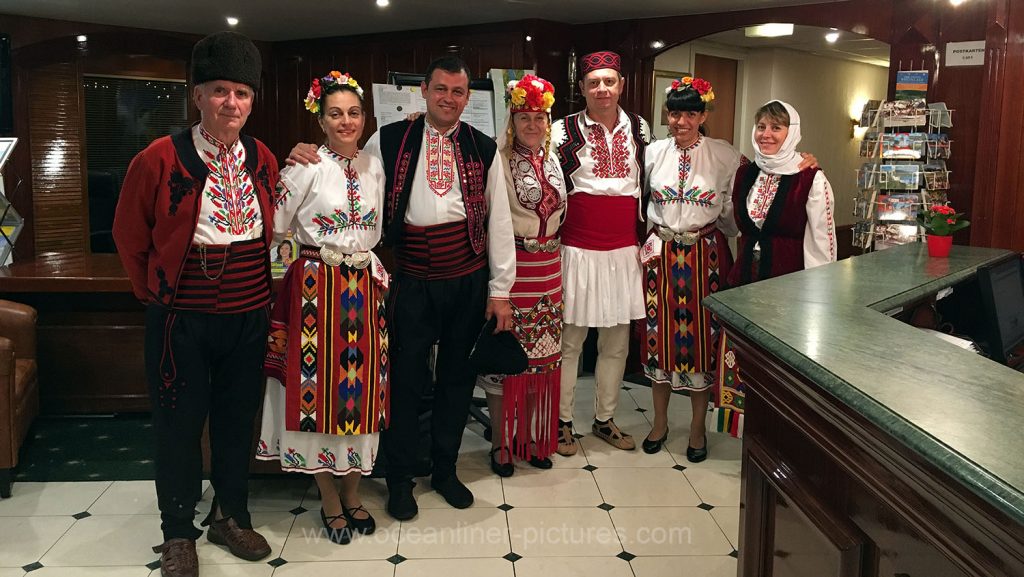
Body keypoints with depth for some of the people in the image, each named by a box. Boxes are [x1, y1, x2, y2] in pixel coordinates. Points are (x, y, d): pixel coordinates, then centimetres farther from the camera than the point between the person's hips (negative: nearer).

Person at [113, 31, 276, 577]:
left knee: (238, 419, 15)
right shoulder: (160, 159, -11)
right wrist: (156, 292, 8)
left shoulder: (264, 160, 2)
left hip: (248, 318, 4)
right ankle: (178, 533, 25)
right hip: (181, 321, -4)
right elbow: (129, 235, 1)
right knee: (179, 424, 8)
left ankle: (231, 516, 34)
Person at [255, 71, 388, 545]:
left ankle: (352, 490, 24)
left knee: (360, 389, 9)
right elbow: (277, 228, -6)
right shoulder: (306, 167, -7)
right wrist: (312, 258, -3)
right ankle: (328, 497, 17)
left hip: (364, 288, 5)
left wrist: (372, 267, 13)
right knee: (318, 386, 1)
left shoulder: (374, 166, 9)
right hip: (316, 288, -4)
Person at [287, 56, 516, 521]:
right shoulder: (389, 141, 1)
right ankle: (399, 480, 22)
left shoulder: (484, 149, 4)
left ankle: (445, 470, 31)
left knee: (457, 377, 13)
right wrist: (309, 159, -8)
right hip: (412, 281, -2)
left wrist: (500, 290, 2)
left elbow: (499, 220, 4)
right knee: (406, 379, 4)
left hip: (469, 280, 2)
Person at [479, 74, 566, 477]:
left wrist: (554, 254, 16)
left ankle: (532, 436, 27)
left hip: (548, 268, 6)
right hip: (510, 266, -6)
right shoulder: (499, 160, -9)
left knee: (541, 355, 12)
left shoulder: (552, 160, 12)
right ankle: (500, 443, 17)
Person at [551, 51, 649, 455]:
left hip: (624, 250, 4)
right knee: (570, 340, 4)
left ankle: (605, 420, 26)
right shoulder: (564, 130, -3)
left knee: (617, 343, 11)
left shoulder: (639, 129, 9)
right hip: (578, 250, -4)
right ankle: (562, 422, 18)